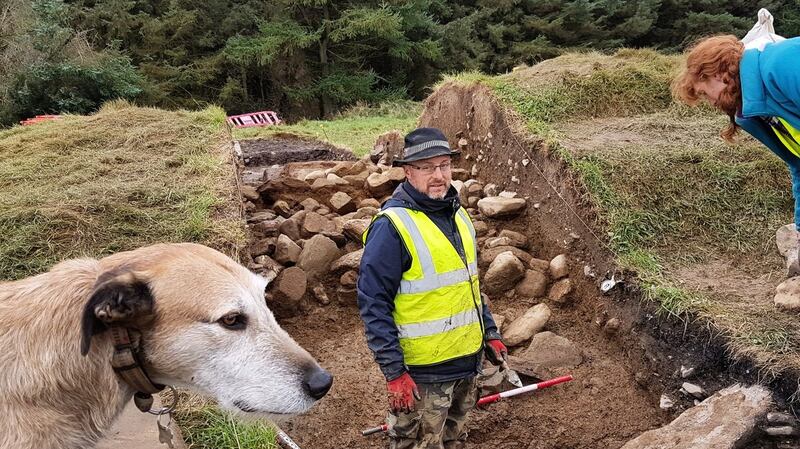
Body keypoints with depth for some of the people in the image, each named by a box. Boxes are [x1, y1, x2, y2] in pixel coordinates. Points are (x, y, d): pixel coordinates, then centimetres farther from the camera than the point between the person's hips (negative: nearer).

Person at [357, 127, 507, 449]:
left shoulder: (457, 214, 6)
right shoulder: (392, 226, -20)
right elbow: (373, 304, -20)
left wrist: (490, 333, 14)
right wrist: (394, 371, -22)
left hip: (467, 361, 8)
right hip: (422, 373, -8)